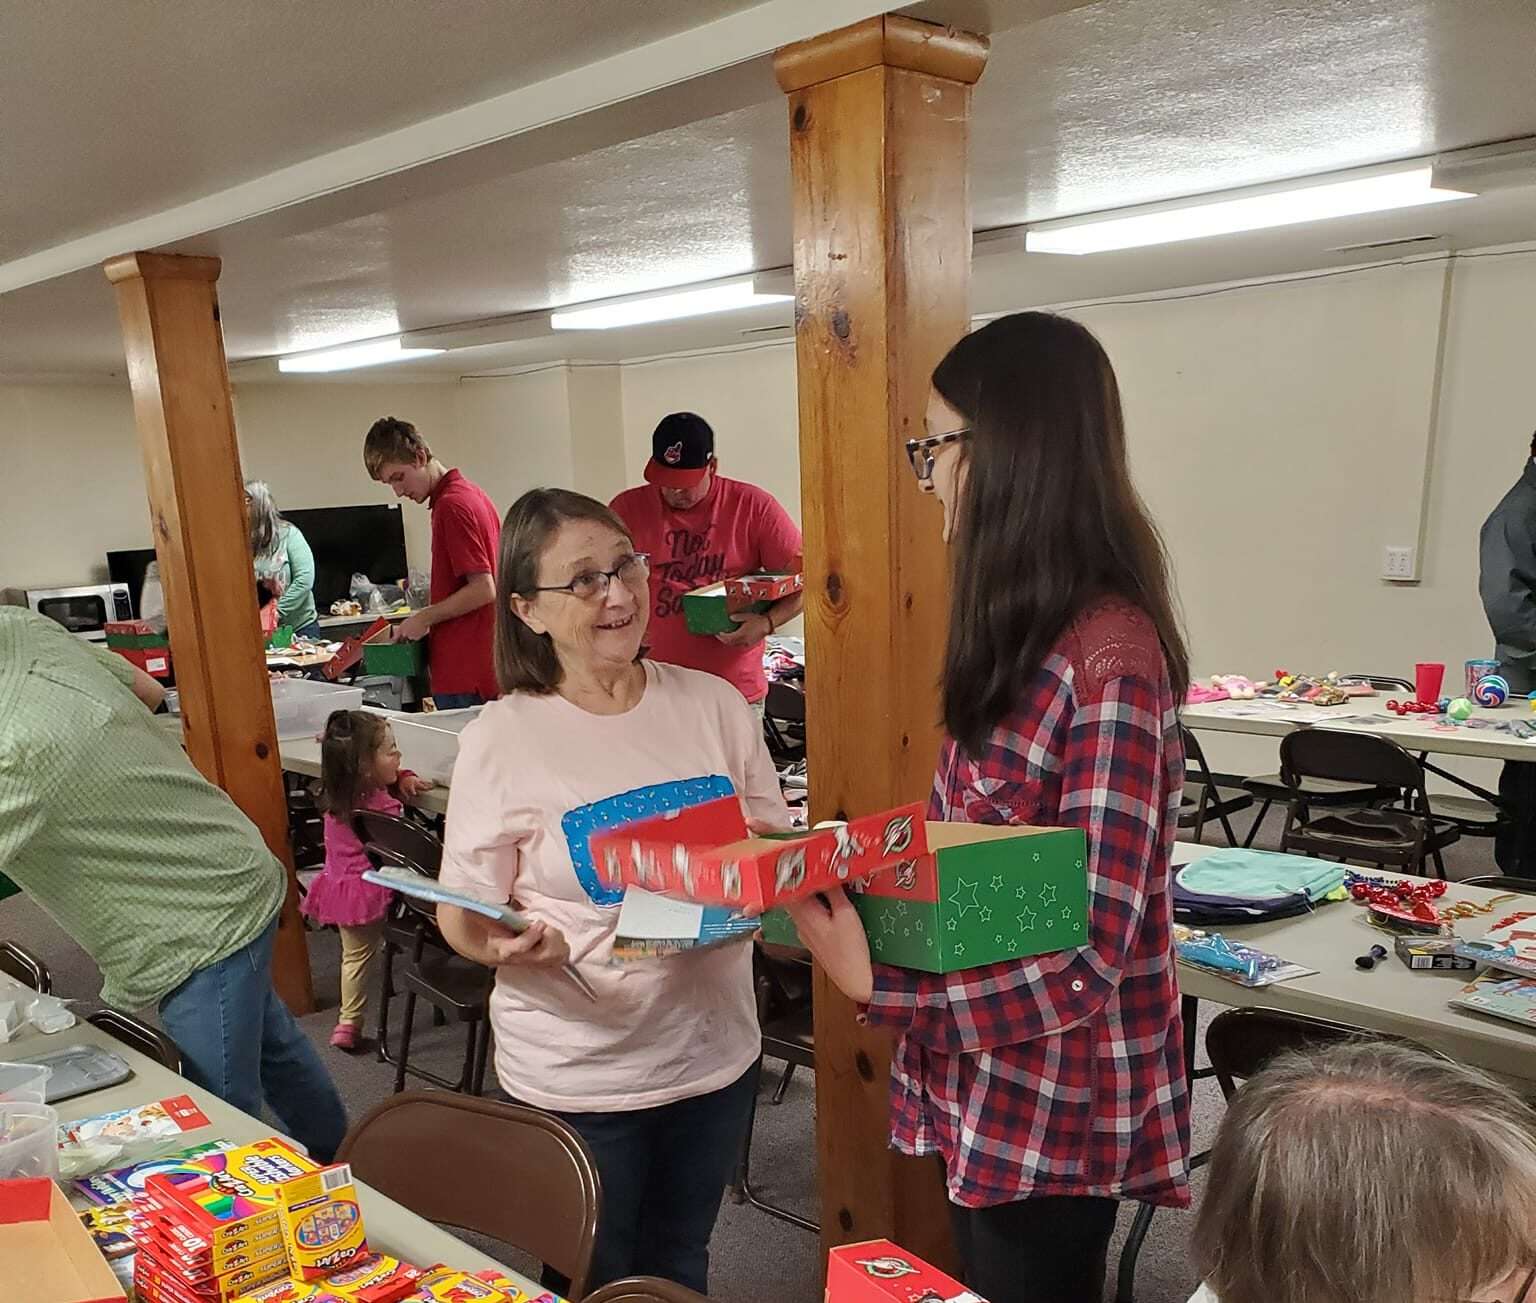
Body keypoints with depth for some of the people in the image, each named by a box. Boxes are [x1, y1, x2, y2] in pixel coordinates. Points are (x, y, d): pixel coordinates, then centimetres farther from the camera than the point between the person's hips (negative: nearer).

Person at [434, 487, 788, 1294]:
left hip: (714, 1047, 3)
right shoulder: (501, 740, -13)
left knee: (680, 1266, 24)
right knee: (595, 1283, 18)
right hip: (576, 1073, -3)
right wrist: (519, 949, -29)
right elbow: (465, 919, -8)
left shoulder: (713, 704, -4)